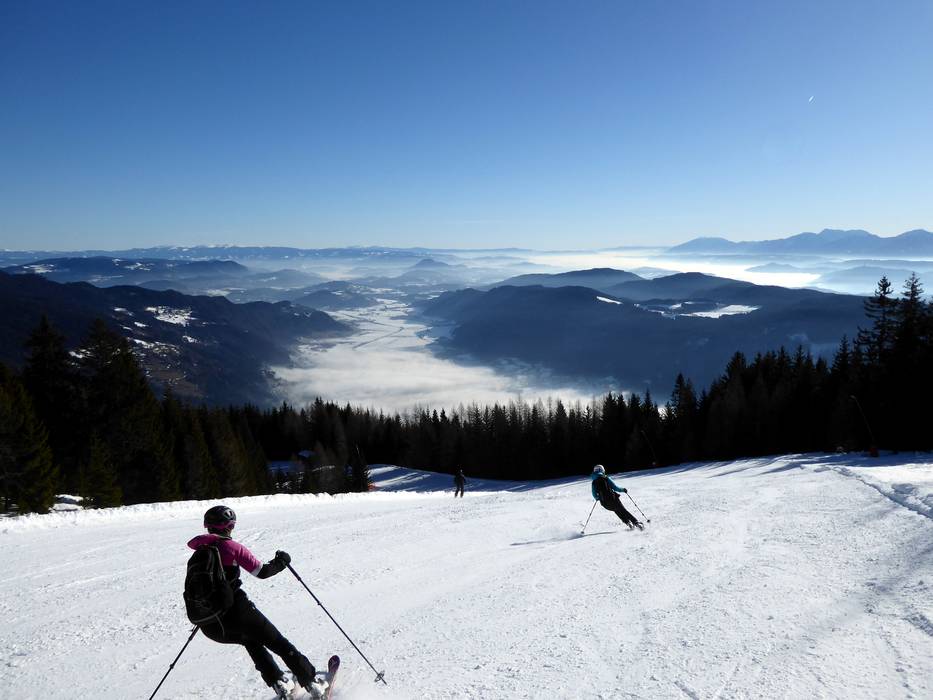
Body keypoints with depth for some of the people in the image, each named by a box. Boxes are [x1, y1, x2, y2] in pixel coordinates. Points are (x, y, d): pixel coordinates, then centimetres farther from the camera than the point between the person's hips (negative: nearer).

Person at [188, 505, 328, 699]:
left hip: (210, 627, 6)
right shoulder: (232, 547, -6)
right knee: (279, 644, 11)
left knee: (251, 640, 31)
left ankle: (279, 684, 23)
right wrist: (280, 562, 9)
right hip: (236, 613, -6)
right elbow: (262, 572, -8)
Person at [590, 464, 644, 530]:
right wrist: (623, 490, 11)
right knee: (623, 511, 9)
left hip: (605, 503, 3)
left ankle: (628, 523, 18)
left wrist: (598, 498, 36)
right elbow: (615, 487, -6)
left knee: (617, 511, 27)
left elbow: (595, 495, 13)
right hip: (613, 499, -3)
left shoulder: (593, 483, 6)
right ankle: (636, 523, 0)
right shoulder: (606, 479, -4)